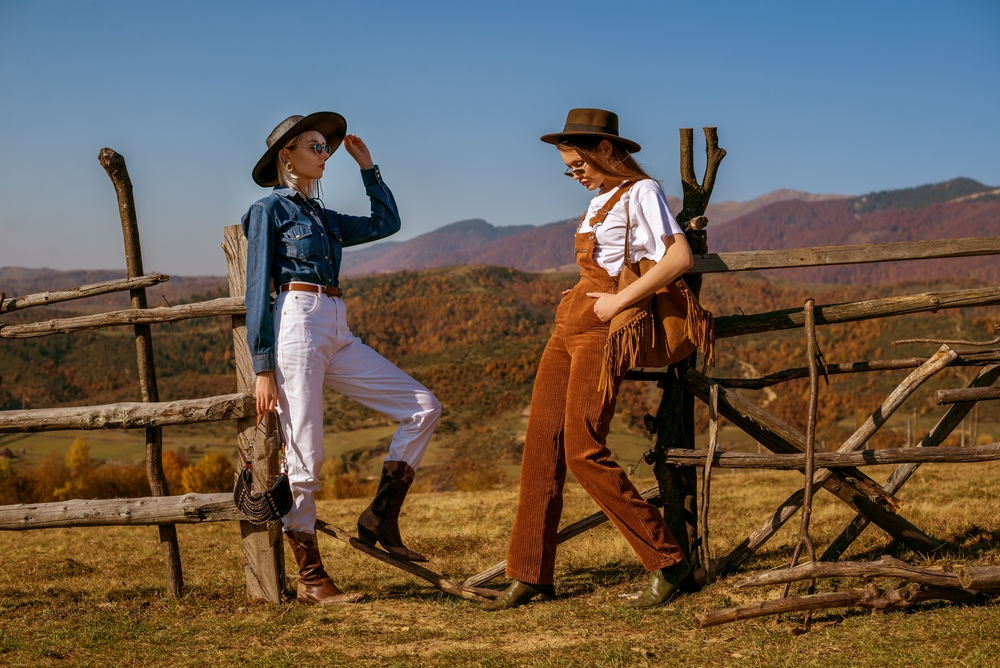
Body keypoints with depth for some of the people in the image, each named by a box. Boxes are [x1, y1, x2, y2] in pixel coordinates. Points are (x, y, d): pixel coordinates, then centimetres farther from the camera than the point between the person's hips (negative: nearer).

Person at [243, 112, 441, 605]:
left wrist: (367, 166, 26)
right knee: (305, 456, -8)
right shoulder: (270, 209, 3)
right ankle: (310, 578, -1)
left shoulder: (323, 218, 24)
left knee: (423, 409, 1)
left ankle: (381, 516, 3)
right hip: (298, 326, -8)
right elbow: (258, 289, -3)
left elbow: (386, 222, 31)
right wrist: (263, 367, -9)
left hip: (338, 334, 8)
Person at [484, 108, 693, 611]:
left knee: (583, 451, -13)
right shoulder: (601, 199, 19)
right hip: (569, 326, 9)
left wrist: (618, 302, -20)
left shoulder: (641, 192, -7)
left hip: (601, 332, -9)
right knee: (541, 446, 5)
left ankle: (667, 561, -5)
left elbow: (680, 256, -21)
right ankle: (531, 574, 10)